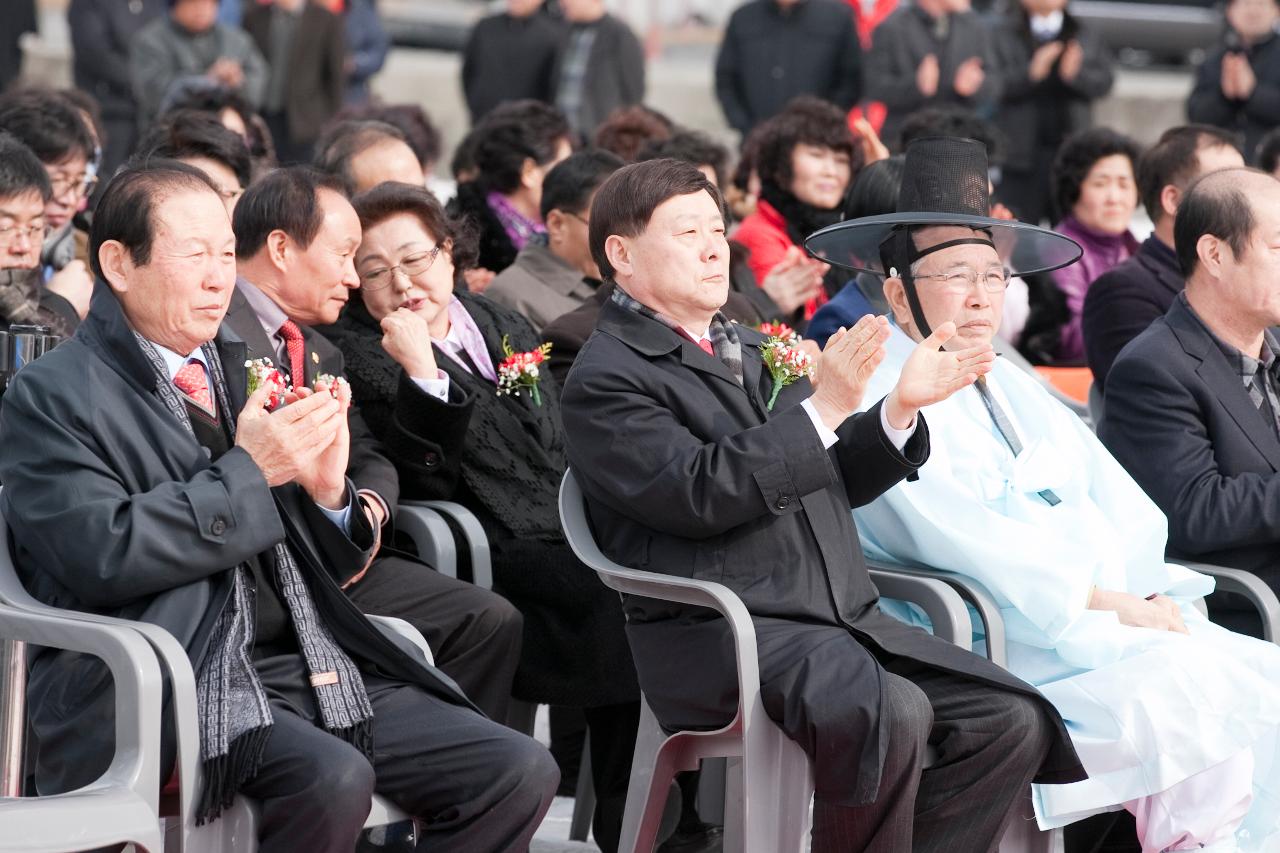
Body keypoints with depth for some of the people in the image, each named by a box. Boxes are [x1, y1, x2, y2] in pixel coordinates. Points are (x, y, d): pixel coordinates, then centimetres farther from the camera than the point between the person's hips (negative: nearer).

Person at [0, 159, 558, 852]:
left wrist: (327, 493, -1)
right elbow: (101, 554, -16)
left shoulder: (244, 371, 20)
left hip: (308, 665, 7)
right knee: (332, 780, -35)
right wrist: (246, 473, -13)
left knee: (520, 773, -9)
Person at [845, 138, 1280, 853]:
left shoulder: (1019, 391, 25)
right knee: (1194, 686, -28)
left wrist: (1154, 595, -4)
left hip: (1124, 620, 8)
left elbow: (1130, 516, 17)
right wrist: (1107, 601, -14)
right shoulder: (880, 399, 0)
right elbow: (958, 538, -13)